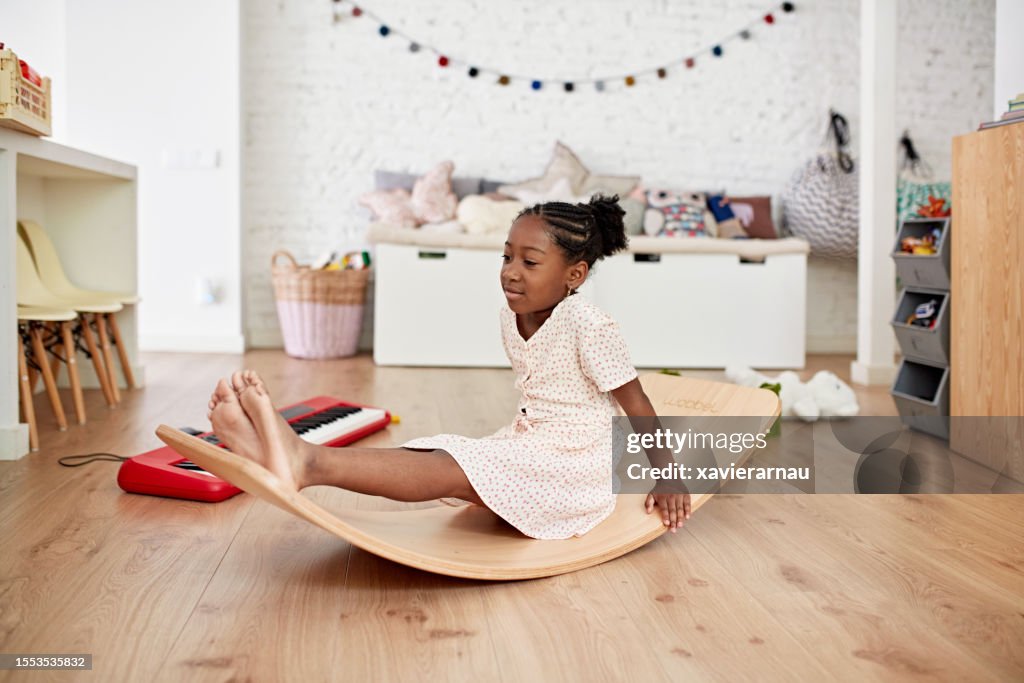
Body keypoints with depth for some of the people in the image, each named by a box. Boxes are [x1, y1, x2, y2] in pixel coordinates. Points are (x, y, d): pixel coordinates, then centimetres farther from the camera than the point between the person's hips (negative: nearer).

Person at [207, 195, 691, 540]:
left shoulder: (587, 325, -15)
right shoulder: (510, 317, 7)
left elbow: (636, 404, -10)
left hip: (570, 465, -7)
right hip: (525, 451, 7)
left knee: (451, 470, -29)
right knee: (429, 453, -18)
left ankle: (308, 463, -49)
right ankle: (279, 451, -37)